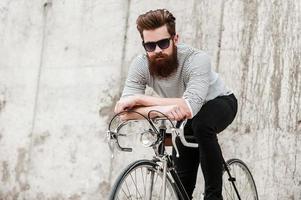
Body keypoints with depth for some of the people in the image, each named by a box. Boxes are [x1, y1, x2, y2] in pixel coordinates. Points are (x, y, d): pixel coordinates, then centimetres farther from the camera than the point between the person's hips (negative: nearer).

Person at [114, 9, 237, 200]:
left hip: (219, 102, -4)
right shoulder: (140, 65, -26)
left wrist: (139, 99, -50)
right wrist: (164, 109, -53)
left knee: (201, 124, -36)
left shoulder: (196, 59, -38)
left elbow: (190, 107, -51)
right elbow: (125, 110, -35)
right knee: (183, 180, -1)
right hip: (187, 119, 4)